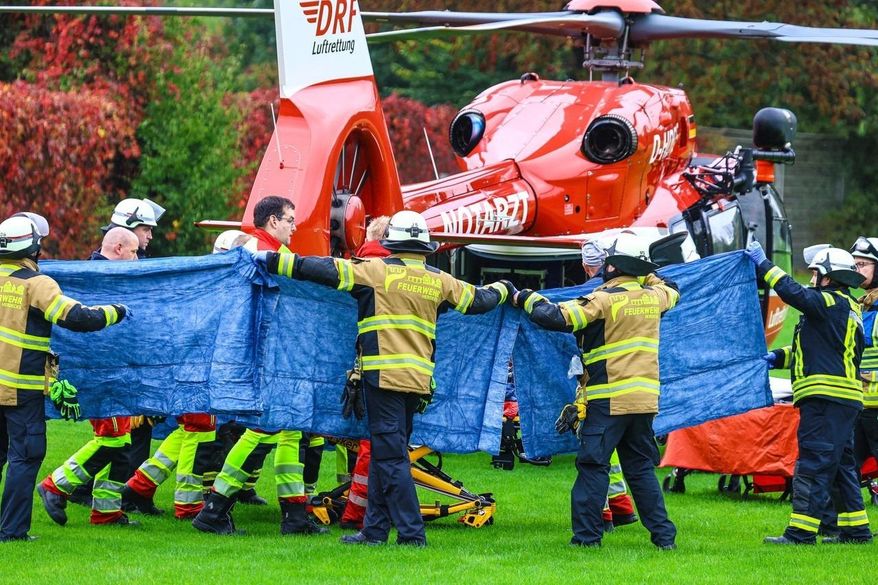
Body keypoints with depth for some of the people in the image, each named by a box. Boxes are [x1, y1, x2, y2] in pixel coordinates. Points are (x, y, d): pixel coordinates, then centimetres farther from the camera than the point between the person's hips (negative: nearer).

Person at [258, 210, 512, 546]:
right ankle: (375, 529, 17)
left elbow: (328, 271, -9)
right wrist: (502, 290, 47)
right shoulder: (439, 282, 11)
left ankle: (411, 533, -8)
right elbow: (478, 300, 25)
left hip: (384, 376, -6)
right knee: (385, 453, 14)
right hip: (419, 379, 6)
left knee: (391, 456, -5)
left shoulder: (378, 271, -4)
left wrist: (275, 262, -4)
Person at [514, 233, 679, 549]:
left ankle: (587, 534, -3)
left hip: (608, 400, -6)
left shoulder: (604, 299, -10)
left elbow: (556, 317, -17)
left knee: (593, 466, 0)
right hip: (645, 400, 6)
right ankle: (663, 534, 10)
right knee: (641, 468, 13)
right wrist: (647, 276, 42)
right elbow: (672, 292, 34)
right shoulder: (654, 296, 8)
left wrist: (528, 299, -1)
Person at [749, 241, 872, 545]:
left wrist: (763, 264, -11)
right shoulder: (847, 309, 22)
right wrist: (779, 357, 15)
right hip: (845, 400, 11)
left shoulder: (832, 303, -9)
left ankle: (801, 531, -13)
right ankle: (855, 528, 20)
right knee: (841, 465, 16)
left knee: (813, 465, -11)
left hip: (826, 399, -11)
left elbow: (794, 293, -21)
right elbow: (818, 349, 26)